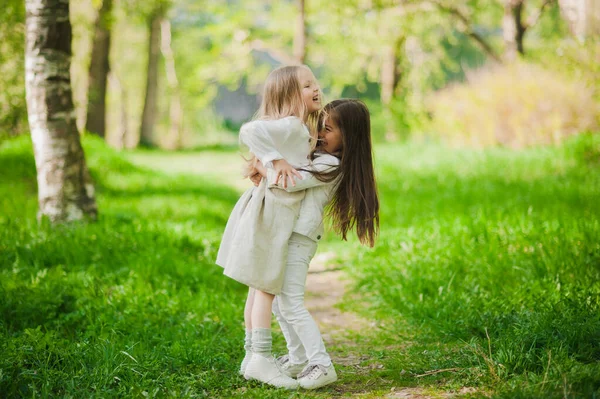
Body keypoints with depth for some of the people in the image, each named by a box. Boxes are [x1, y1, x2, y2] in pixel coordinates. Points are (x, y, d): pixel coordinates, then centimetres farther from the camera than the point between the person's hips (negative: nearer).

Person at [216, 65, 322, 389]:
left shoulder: (301, 129, 13)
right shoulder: (289, 125, -17)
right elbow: (249, 131, -30)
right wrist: (275, 160, -28)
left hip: (276, 213, 10)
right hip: (272, 212, -10)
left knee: (260, 287, 12)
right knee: (267, 287, -6)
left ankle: (252, 356, 20)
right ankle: (261, 359, -2)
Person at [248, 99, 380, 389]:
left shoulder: (331, 165, -17)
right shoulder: (321, 156, 13)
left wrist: (262, 169, -6)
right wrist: (265, 172, 1)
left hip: (300, 236, -10)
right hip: (289, 232, 10)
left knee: (291, 304, -10)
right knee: (278, 301, 16)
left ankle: (322, 365, -7)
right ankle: (298, 359, 25)